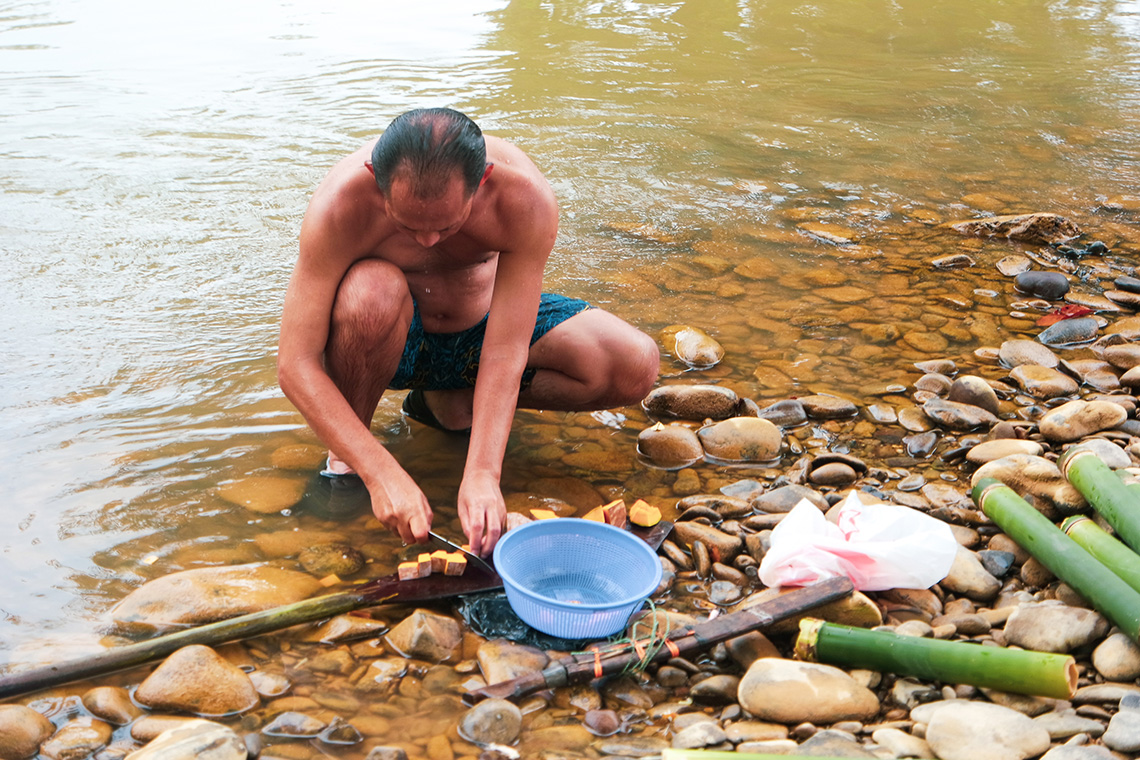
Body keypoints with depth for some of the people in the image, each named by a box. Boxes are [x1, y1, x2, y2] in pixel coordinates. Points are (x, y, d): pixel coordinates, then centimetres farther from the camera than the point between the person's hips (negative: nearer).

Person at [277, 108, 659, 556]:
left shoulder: (526, 201, -32)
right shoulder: (341, 204, -34)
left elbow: (504, 355, -29)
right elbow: (295, 366, -32)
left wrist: (481, 475, -38)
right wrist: (382, 476, -40)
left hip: (480, 327, 3)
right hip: (399, 344, -2)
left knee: (636, 368, -19)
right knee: (373, 291, -39)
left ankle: (450, 402, -1)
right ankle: (344, 462, -14)